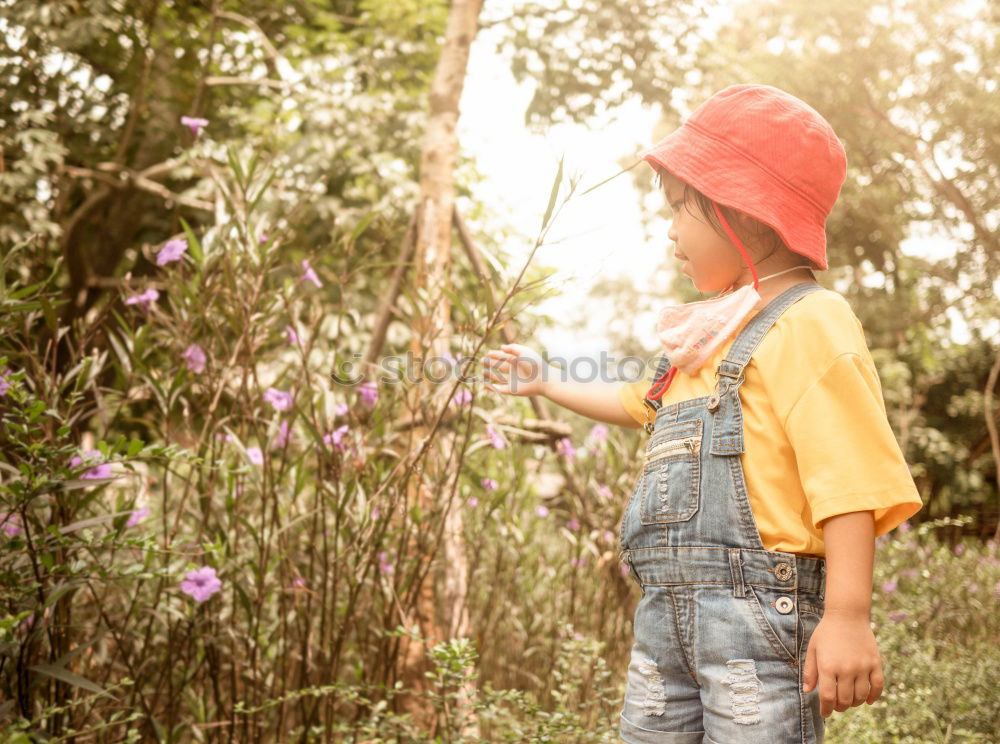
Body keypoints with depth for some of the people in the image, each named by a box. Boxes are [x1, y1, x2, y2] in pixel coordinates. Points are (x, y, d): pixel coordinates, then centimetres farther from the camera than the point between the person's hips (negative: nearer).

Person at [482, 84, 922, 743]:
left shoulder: (808, 324, -9)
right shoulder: (711, 335, 20)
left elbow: (850, 478, -18)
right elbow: (639, 403, 39)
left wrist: (848, 616, -25)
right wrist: (544, 383, 44)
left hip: (758, 607, -9)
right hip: (667, 609, 9)